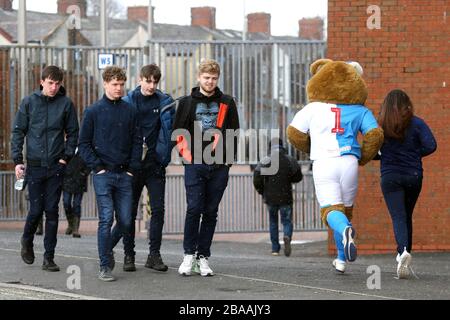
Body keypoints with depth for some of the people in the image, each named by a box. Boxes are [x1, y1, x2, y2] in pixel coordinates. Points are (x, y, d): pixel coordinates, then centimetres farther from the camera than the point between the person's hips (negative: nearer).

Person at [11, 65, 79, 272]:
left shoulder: (66, 104, 1)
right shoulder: (29, 102, 1)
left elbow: (72, 133, 8)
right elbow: (18, 131, 4)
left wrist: (66, 156, -3)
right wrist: (17, 160, -4)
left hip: (56, 166, 0)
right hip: (34, 165, 0)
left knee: (52, 211, 0)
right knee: (36, 210, 1)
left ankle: (49, 257, 5)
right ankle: (27, 241, 31)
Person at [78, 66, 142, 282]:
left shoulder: (130, 111, 9)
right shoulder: (94, 111, 2)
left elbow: (137, 142, 12)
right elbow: (83, 143, 2)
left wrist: (133, 167, 1)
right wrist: (97, 166, -7)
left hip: (125, 174, 3)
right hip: (103, 174, -3)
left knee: (125, 221, 2)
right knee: (106, 219, -9)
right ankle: (105, 266, -5)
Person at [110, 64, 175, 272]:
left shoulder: (165, 102, 4)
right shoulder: (128, 101, 2)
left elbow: (170, 130, 4)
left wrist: (164, 156, -7)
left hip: (155, 164, 1)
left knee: (158, 210, 0)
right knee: (130, 211, 3)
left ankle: (154, 254, 7)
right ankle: (129, 255, 11)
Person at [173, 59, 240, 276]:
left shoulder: (227, 103, 10)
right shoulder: (187, 102, 8)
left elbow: (234, 134, 12)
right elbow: (178, 133, 9)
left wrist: (229, 158, 3)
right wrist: (186, 154, -2)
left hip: (219, 166, 1)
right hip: (194, 163, -1)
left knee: (210, 212, 4)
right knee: (194, 209, -10)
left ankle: (203, 257, 10)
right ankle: (189, 254, 0)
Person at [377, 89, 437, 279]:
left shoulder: (380, 125, -2)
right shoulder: (416, 124, -2)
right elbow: (431, 146, -11)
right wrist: (414, 155, 6)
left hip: (390, 176, -1)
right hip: (413, 176, 1)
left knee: (398, 217, -8)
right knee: (407, 216, 18)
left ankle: (404, 251, -33)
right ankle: (403, 256, 23)